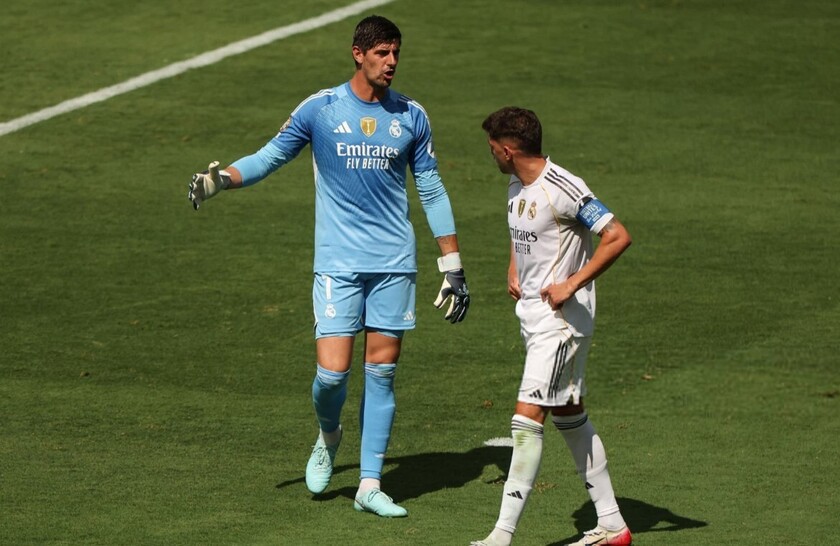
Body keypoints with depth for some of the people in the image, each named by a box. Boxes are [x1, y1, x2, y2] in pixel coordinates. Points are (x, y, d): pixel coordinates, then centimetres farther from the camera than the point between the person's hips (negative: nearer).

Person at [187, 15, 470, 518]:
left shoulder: (411, 116, 5)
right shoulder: (320, 110, -2)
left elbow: (432, 192, 11)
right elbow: (271, 157, 6)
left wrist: (453, 268, 10)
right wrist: (221, 179, -13)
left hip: (394, 263, 2)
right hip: (338, 263, -2)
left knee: (382, 371, 2)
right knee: (332, 372, -10)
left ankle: (370, 486, 10)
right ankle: (329, 437, 24)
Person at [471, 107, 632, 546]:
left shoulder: (563, 190, -19)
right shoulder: (516, 189, 9)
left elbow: (618, 237, -22)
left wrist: (572, 284, -22)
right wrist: (513, 272, 14)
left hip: (560, 320, -10)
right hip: (532, 316, 10)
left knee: (527, 419, -13)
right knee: (569, 416, 13)